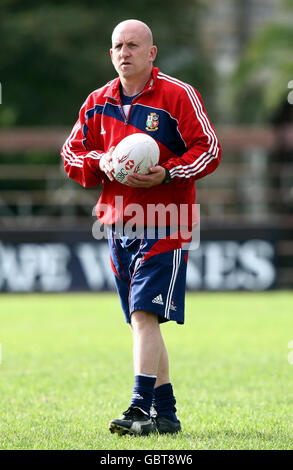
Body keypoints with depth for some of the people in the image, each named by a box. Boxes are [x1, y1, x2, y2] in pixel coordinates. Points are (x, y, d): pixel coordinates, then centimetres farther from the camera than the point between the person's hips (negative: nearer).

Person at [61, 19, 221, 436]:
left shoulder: (178, 96, -5)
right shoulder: (98, 103, 11)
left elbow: (208, 149, -7)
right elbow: (72, 154, 16)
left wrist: (167, 173, -20)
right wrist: (100, 163, -5)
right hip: (119, 223, 6)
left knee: (145, 314, -17)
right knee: (142, 322, 9)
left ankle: (142, 408, -20)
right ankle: (165, 413, 16)